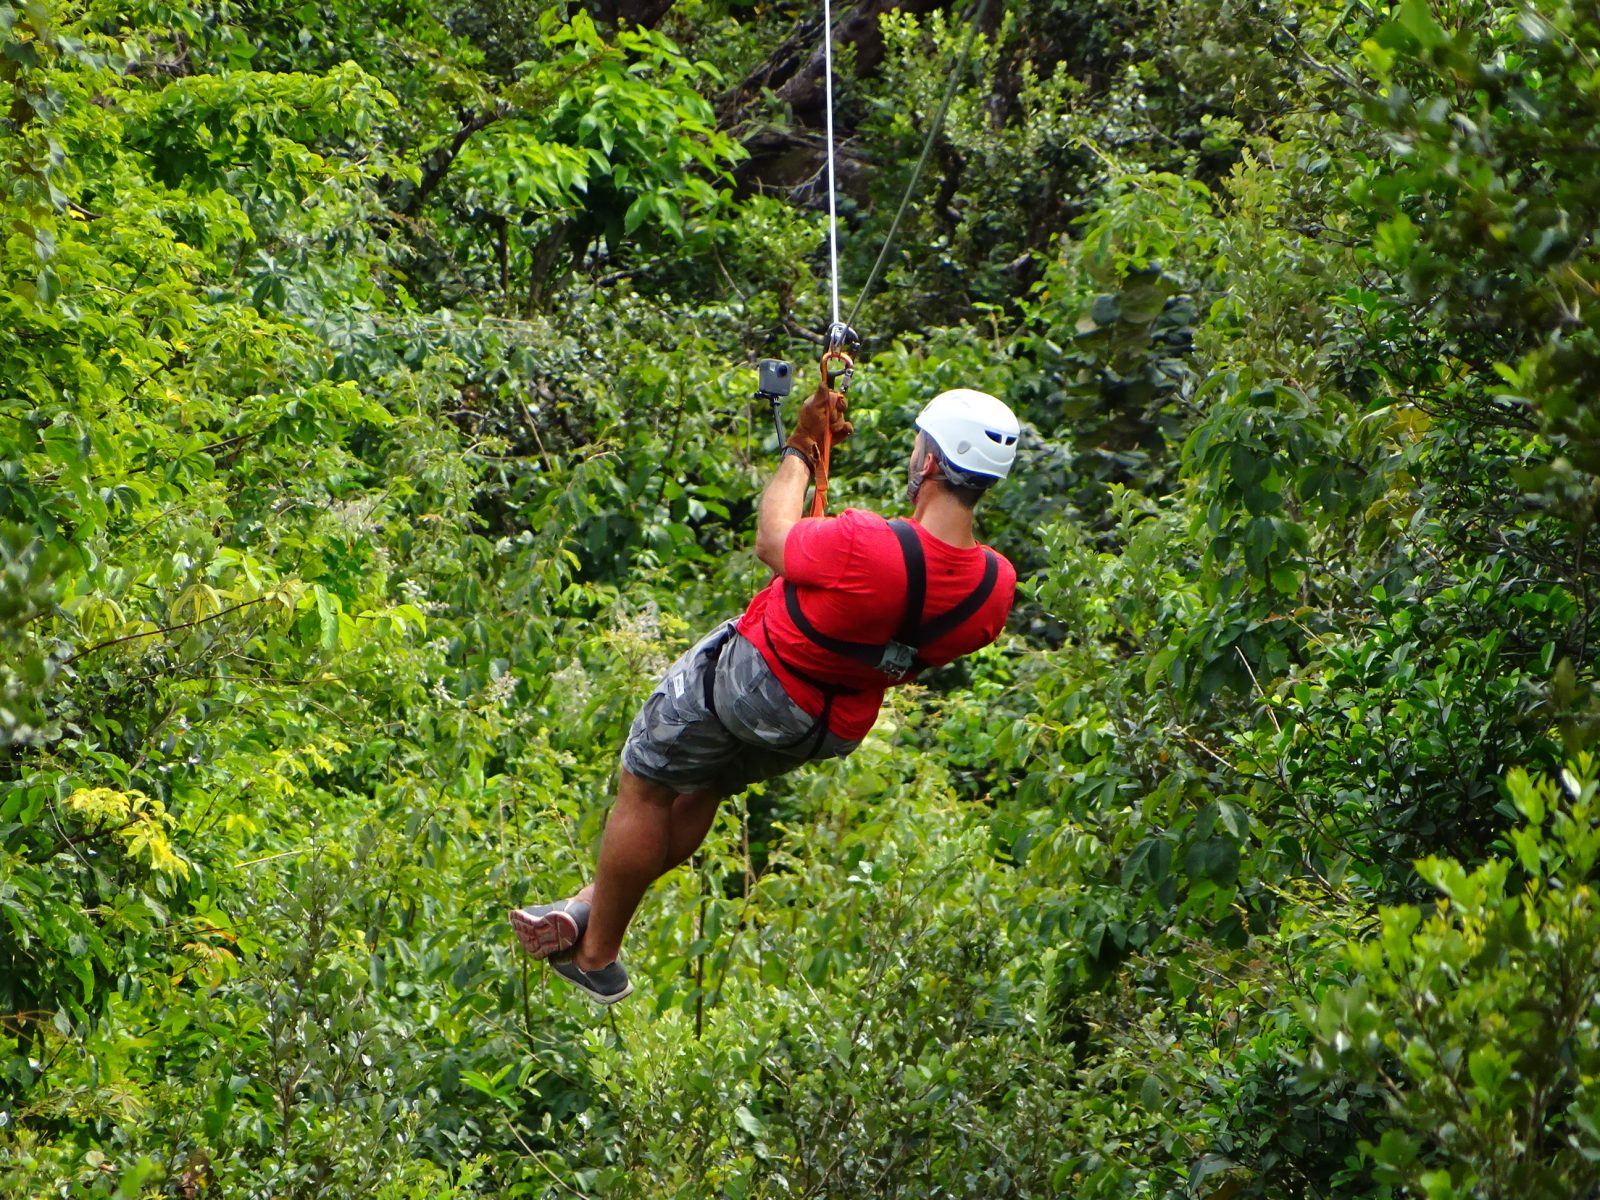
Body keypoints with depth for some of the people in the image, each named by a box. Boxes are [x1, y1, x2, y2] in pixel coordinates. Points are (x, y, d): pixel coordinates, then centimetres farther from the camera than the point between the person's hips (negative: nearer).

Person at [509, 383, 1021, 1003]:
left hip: (754, 672, -6)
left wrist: (801, 448, 0)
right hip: (832, 731, 6)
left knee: (646, 788, 15)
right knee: (705, 785, 28)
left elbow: (772, 543, -14)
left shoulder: (866, 546, -37)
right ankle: (596, 904, 35)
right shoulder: (995, 586, -20)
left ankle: (598, 956, 27)